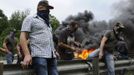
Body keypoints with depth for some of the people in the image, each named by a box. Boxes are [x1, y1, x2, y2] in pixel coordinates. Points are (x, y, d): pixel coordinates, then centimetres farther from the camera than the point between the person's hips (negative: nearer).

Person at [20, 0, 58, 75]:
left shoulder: (47, 22, 28)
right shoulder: (30, 19, 6)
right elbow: (23, 37, -4)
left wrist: (54, 51, 17)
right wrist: (27, 54, -17)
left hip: (51, 56, 7)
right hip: (39, 56, -7)